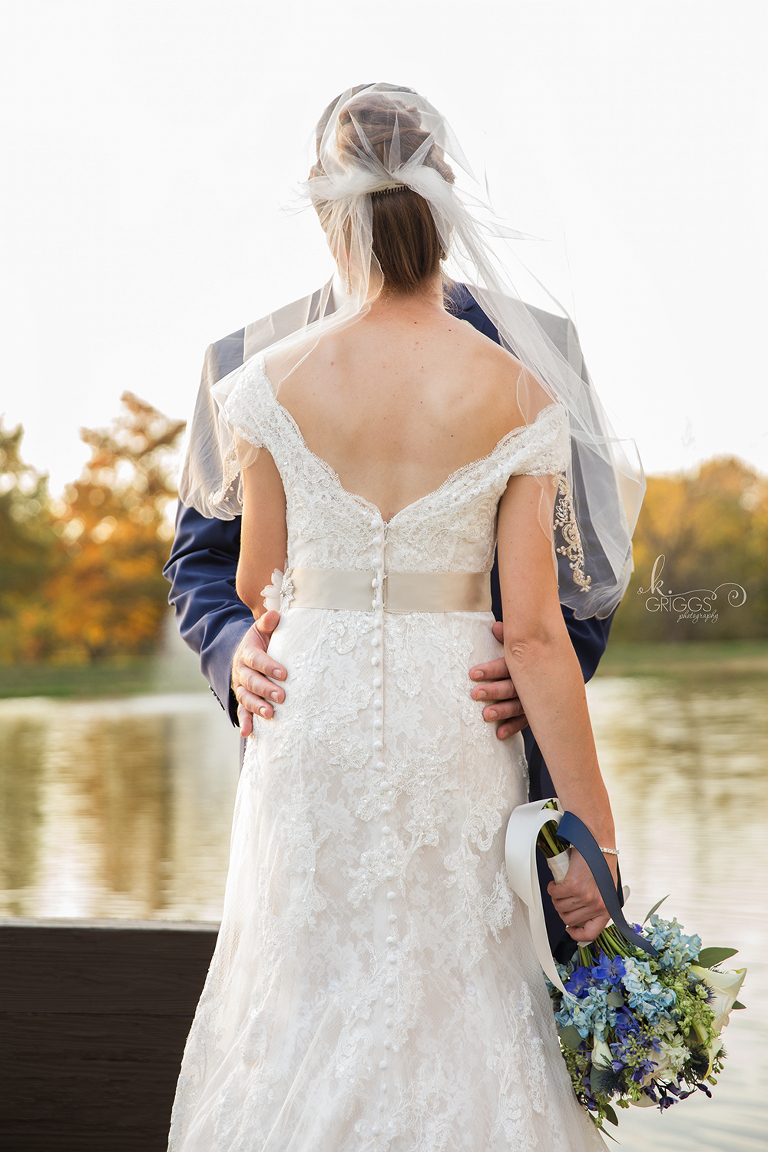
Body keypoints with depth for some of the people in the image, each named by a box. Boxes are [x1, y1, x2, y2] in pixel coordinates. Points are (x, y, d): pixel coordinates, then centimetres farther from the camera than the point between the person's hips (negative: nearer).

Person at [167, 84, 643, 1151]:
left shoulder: (270, 381, -4)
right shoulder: (517, 393, -8)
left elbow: (254, 588, 5)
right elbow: (534, 633, -9)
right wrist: (592, 830, -4)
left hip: (311, 715, 1)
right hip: (456, 726, -1)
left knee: (306, 1009, 14)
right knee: (463, 1011, 12)